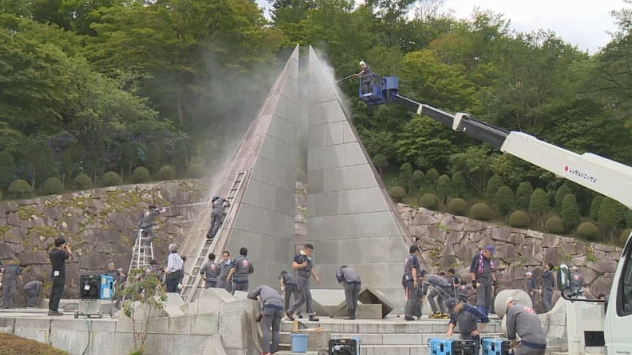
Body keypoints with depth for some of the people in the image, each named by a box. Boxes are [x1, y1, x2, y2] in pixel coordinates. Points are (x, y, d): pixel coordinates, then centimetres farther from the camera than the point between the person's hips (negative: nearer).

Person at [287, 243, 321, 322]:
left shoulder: (309, 259, 19)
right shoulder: (298, 256, -4)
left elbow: (311, 270, 22)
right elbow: (293, 266, -13)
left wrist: (316, 277, 9)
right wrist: (302, 265, -29)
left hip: (307, 280, 9)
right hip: (301, 278, -9)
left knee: (302, 299, 9)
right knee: (308, 297, -11)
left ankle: (289, 312, 16)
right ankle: (311, 316, -10)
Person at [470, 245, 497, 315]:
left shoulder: (489, 259, 12)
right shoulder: (477, 257, -9)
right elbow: (472, 270, -10)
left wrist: (494, 280, 14)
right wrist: (473, 281, -16)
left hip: (488, 281, 7)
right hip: (479, 281, -7)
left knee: (488, 299, 3)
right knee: (481, 298, -17)